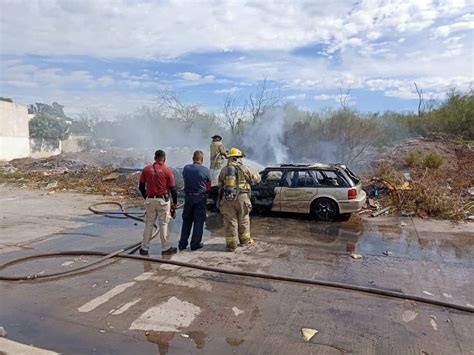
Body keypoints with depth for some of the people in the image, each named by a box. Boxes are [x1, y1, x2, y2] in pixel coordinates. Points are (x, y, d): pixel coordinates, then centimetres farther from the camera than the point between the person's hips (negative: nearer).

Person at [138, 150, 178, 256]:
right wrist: (175, 203, 4)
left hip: (150, 200, 3)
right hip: (163, 200, -2)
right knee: (163, 224, 6)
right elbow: (173, 189, -6)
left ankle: (144, 248, 18)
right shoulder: (167, 170, -7)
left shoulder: (146, 169, 0)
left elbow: (141, 186, 5)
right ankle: (166, 248, 14)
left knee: (148, 224, 12)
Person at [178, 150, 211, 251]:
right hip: (200, 197, -3)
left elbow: (185, 181, 5)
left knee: (186, 220, 15)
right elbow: (208, 186, -2)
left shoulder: (186, 168, -2)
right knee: (199, 221, 7)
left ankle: (182, 244, 19)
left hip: (188, 197, 3)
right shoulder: (205, 170, -9)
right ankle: (195, 244, 12)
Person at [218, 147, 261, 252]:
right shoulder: (244, 169, -2)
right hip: (241, 198, -1)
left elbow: (220, 186, 12)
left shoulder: (223, 170, 8)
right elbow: (257, 178, 9)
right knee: (243, 220, 15)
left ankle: (231, 244, 6)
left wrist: (220, 201, 21)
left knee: (230, 221, 5)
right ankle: (245, 240, 29)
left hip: (227, 199, 2)